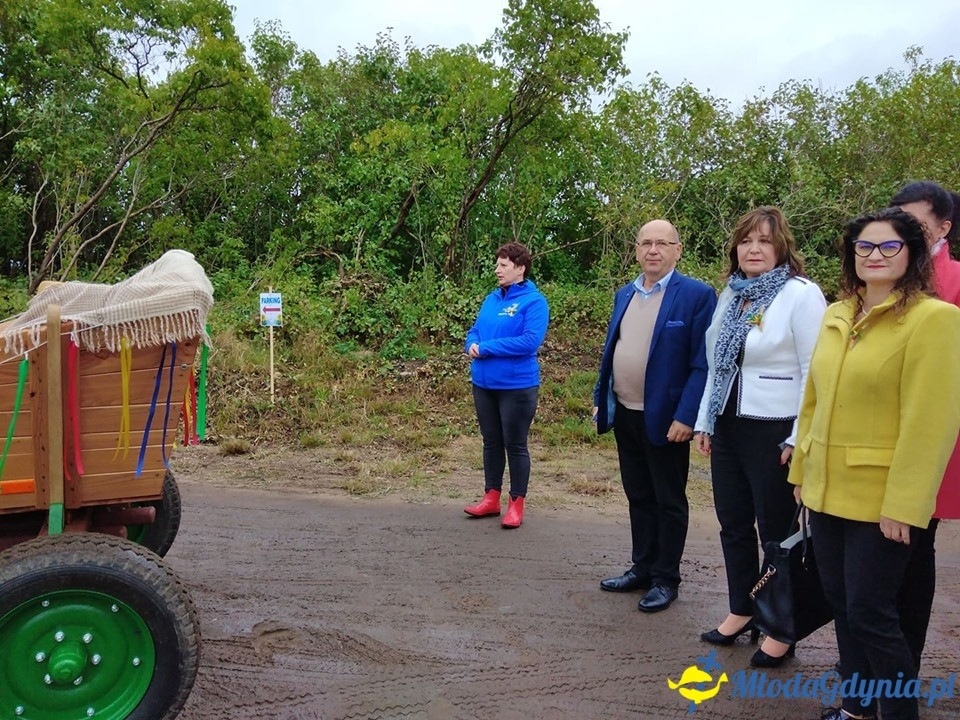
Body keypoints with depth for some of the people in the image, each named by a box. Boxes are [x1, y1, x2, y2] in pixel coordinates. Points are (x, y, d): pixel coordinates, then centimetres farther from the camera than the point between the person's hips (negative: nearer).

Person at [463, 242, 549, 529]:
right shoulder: (492, 298, 11)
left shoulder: (534, 301, -11)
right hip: (484, 383, 7)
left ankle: (516, 503, 17)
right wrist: (472, 345, -10)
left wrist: (486, 347, -18)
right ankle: (492, 497, 28)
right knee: (491, 442, 15)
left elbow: (530, 341, -22)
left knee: (515, 444, 4)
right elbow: (474, 331, 15)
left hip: (516, 386, -7)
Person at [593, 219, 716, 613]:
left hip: (665, 419, -6)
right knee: (638, 497, 17)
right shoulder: (624, 295, 11)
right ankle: (641, 568, 31)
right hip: (624, 415, 6)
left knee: (669, 502, 8)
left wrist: (686, 416, -19)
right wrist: (600, 399, 11)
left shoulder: (697, 295, -10)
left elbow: (702, 364, -14)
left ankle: (666, 579, 22)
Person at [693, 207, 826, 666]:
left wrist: (800, 440, -16)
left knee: (778, 532, 5)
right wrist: (704, 422, 12)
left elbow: (815, 372, -13)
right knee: (734, 525, 15)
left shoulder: (802, 295, -10)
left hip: (774, 432, -7)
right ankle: (741, 611, 32)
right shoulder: (731, 295, 11)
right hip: (727, 427, 7)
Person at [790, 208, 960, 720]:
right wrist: (801, 470, 13)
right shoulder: (836, 316, 9)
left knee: (869, 612, 2)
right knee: (841, 605, 16)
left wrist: (902, 503, -18)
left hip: (878, 498, -6)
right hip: (826, 490, 6)